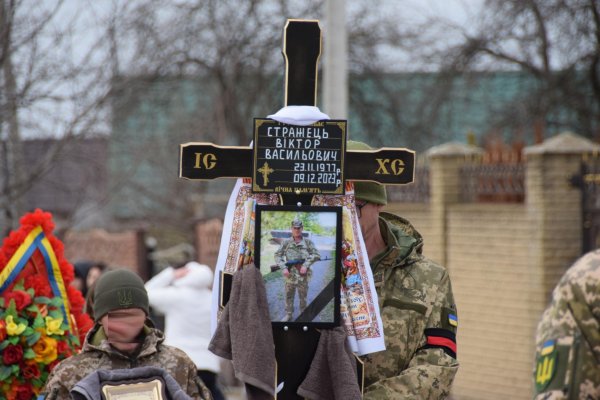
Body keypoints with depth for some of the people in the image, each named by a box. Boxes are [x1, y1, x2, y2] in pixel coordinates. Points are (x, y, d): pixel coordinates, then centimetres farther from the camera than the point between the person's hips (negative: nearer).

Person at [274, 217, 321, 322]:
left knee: (303, 297, 8)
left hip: (303, 275, -1)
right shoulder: (286, 243, 4)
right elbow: (277, 255, 2)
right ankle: (288, 315, 19)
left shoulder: (308, 242, 2)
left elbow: (316, 255, -5)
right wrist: (284, 268, -12)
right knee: (289, 296, 8)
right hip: (290, 274, 1)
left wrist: (306, 265, -16)